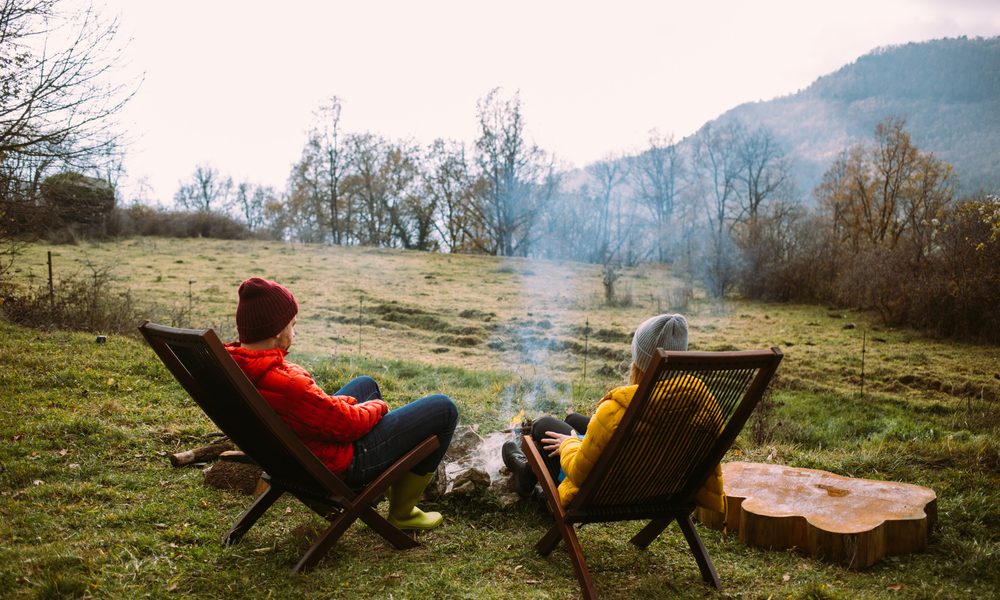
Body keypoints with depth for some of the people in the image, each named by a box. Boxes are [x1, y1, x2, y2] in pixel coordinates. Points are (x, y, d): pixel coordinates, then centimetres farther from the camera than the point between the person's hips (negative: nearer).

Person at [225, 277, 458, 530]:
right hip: (339, 465, -9)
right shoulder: (285, 384, -38)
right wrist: (377, 406, -6)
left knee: (365, 384, 33)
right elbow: (348, 424, -26)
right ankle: (402, 513, 15)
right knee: (443, 408, 0)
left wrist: (341, 404, 2)